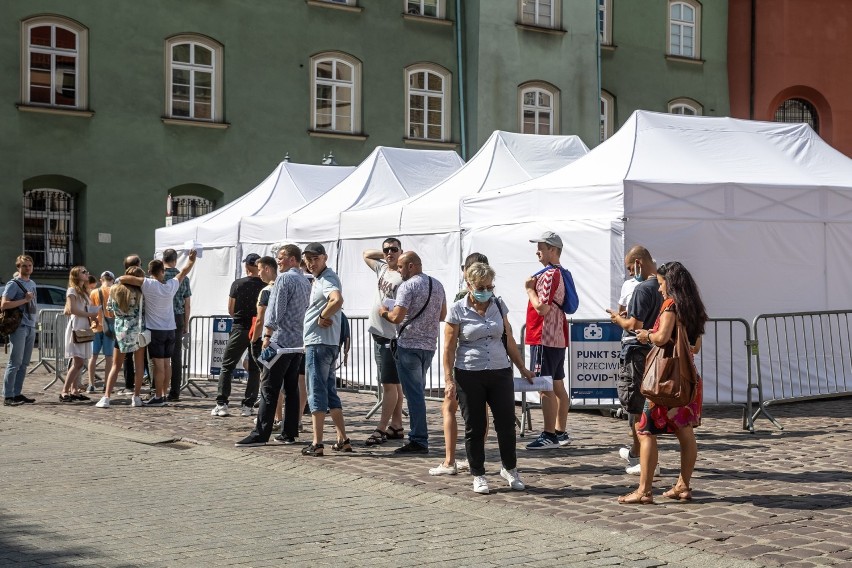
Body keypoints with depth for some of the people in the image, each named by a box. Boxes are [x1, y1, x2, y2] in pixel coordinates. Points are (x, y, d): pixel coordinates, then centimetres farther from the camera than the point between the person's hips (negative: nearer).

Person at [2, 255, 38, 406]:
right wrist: (25, 300, -15)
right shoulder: (13, 284, -7)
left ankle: (17, 394, 12)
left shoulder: (32, 283, 17)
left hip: (31, 327, 8)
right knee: (15, 362, -10)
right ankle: (7, 396, -9)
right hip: (19, 327, -8)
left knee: (24, 363, 8)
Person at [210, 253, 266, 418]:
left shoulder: (238, 284, -5)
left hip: (240, 328, -1)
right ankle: (248, 405, 7)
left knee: (227, 366, 7)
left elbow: (230, 310, 0)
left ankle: (221, 404, -1)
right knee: (255, 369, 9)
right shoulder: (265, 285, -2)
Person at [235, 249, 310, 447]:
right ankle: (289, 433, 9)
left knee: (269, 389, -7)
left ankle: (260, 434, -7)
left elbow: (275, 311, -14)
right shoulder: (306, 282, 15)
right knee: (292, 388, 8)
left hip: (281, 341, -8)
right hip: (298, 343, 8)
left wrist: (267, 337, -12)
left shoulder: (284, 278, -9)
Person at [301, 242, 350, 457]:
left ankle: (317, 443, -4)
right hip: (328, 343, 10)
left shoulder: (327, 280, -14)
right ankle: (343, 440, 16)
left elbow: (337, 300, -34)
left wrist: (322, 317, -20)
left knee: (317, 392, -6)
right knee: (329, 391, 13)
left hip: (319, 343, -10)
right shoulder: (319, 279, 17)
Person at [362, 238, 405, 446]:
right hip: (379, 334, 9)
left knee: (389, 384, -7)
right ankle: (396, 425, 21)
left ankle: (381, 429, -7)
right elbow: (366, 254, 27)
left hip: (392, 337, -9)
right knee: (394, 382, 14)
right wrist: (385, 254, 15)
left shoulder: (404, 276, -14)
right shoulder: (382, 269, 10)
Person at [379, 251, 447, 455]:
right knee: (418, 391, 16)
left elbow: (396, 317, -18)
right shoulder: (437, 285, 11)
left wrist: (384, 312, 1)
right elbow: (442, 315, 19)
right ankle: (419, 438, 20)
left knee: (414, 393, -3)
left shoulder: (407, 286, -13)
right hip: (429, 345, 7)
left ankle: (418, 441, -1)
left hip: (409, 345, -7)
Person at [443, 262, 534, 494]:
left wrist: (522, 368, 14)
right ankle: (478, 475, 17)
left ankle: (509, 468, 25)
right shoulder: (457, 311, -5)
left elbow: (509, 340, 13)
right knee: (474, 427, 4)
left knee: (507, 422, 5)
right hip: (469, 375, -3)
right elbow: (449, 348, -5)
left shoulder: (498, 306, 6)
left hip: (500, 373, 3)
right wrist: (448, 379, -10)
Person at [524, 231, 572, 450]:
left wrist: (530, 289, -11)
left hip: (544, 339, -11)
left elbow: (542, 308, -23)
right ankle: (561, 433, 19)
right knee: (557, 386, 13)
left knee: (545, 387, -7)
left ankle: (549, 436, -6)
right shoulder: (559, 273, 17)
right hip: (557, 338, 11)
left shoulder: (549, 275, -17)